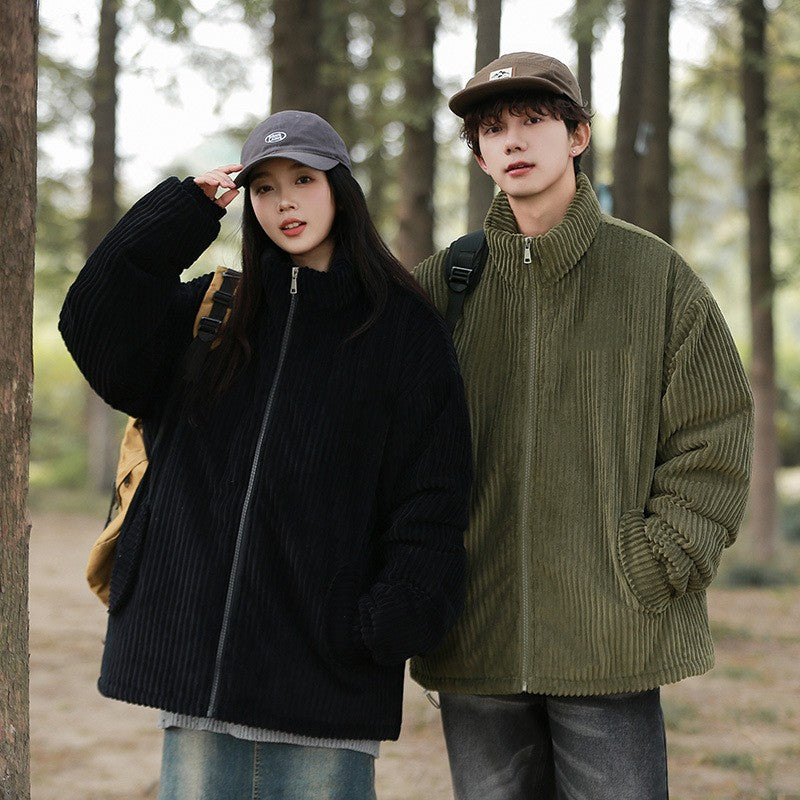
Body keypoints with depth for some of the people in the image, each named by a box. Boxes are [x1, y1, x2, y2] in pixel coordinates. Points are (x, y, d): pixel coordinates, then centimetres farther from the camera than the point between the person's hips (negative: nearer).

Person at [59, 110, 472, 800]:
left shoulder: (405, 326, 2)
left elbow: (432, 497, -2)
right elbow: (96, 330, -4)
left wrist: (393, 626, -13)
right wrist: (185, 210, -1)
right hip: (197, 654, 3)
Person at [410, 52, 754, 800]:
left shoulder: (654, 273, 4)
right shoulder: (437, 285, 8)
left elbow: (715, 436, 2)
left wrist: (659, 568, -8)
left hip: (614, 644, -2)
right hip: (474, 647, 2)